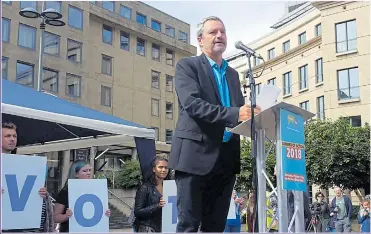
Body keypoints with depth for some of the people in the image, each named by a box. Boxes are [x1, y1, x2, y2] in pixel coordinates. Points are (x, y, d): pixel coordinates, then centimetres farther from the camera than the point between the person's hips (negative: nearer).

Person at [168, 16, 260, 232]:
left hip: (226, 158, 6)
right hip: (196, 155, -6)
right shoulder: (187, 66, 0)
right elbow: (192, 104, -16)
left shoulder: (232, 74, 20)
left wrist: (249, 114, -8)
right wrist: (235, 114, -26)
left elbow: (240, 110, 16)